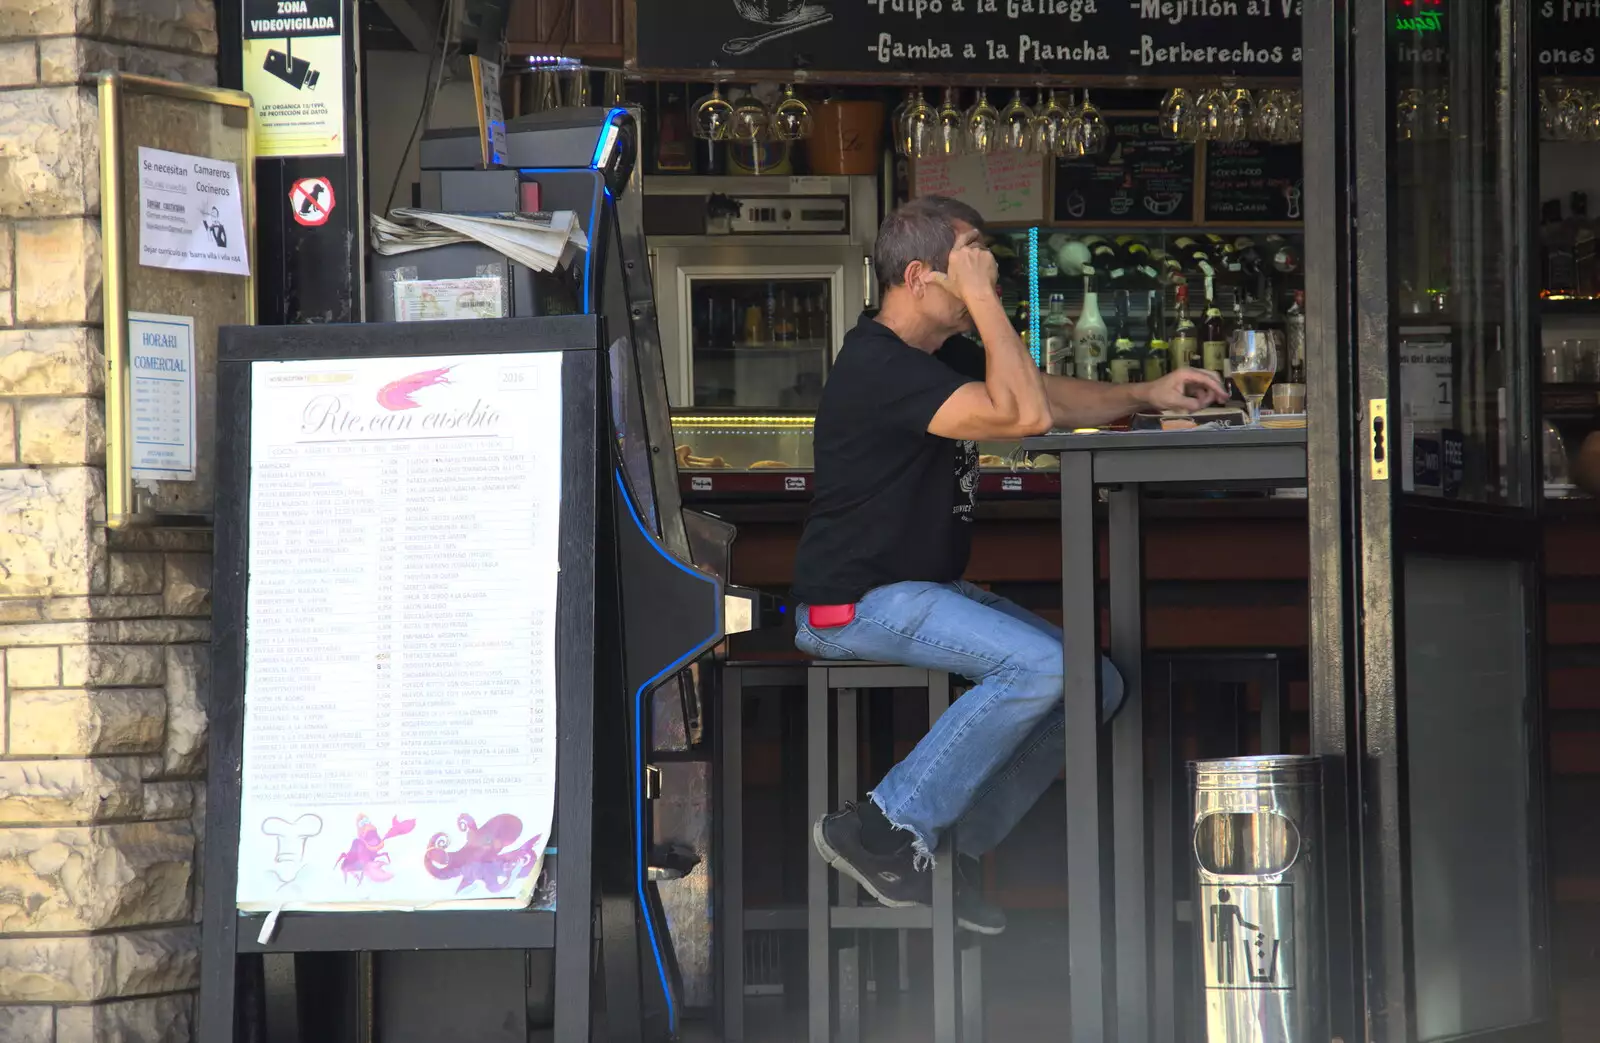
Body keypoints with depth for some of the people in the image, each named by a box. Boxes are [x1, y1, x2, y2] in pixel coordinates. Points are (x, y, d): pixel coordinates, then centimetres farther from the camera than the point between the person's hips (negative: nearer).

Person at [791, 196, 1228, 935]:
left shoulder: (947, 353, 11)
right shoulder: (879, 366, -21)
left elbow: (1049, 397, 24)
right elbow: (1024, 416, -29)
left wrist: (1143, 397, 8)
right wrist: (983, 295, -26)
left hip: (925, 589, 10)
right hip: (855, 604, -10)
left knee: (1096, 683, 0)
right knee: (1041, 666, -27)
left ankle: (951, 851, 0)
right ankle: (883, 831, -18)